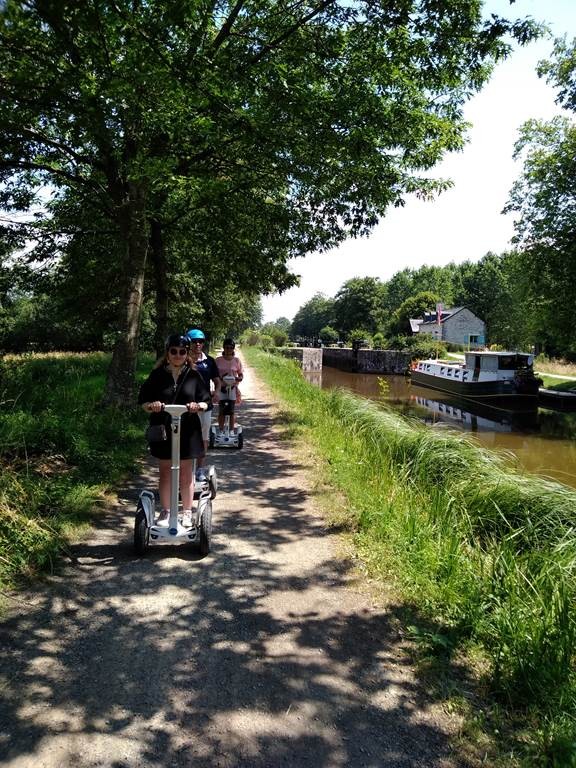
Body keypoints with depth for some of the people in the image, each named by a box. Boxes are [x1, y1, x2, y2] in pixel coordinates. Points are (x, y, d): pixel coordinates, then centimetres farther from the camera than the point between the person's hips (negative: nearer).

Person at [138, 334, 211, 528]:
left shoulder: (193, 375, 0)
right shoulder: (157, 375, 0)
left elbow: (206, 401, 2)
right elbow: (143, 400, 1)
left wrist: (198, 405, -20)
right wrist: (151, 406, -20)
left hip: (187, 431, 0)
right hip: (162, 431, 0)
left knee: (186, 473, 8)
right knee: (165, 472, 10)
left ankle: (187, 512, 22)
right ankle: (165, 511, 24)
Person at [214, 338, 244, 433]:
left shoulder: (236, 360, 1)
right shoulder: (218, 360, -1)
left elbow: (241, 375, 4)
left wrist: (237, 378, -18)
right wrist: (220, 379, -19)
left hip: (233, 388, 0)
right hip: (221, 388, 0)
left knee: (231, 411, 3)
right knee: (221, 411, 2)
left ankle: (232, 431, 12)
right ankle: (221, 431, 12)